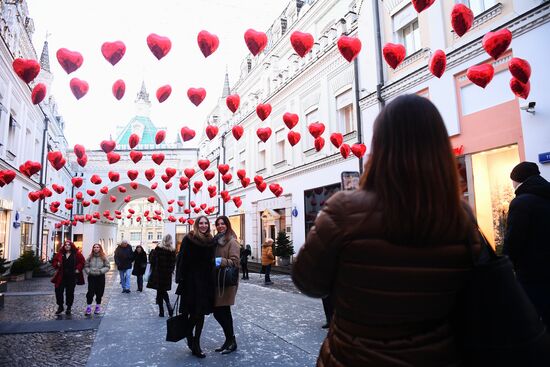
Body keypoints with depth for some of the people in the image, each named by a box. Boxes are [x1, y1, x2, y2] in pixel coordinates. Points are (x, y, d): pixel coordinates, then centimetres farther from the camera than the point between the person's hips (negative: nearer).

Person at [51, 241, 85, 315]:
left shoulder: (76, 253, 0)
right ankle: (60, 307, 18)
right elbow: (54, 261, 15)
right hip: (61, 276, 3)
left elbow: (82, 262, 1)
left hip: (72, 277, -2)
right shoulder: (60, 253, 7)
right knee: (58, 291, -1)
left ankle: (68, 308, 16)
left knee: (70, 292, 4)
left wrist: (78, 269, -10)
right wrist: (57, 264, -6)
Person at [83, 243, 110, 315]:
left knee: (99, 292, 7)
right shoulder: (90, 257, 2)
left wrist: (101, 271, -15)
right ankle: (88, 307, 4)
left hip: (100, 277, 0)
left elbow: (107, 267, -3)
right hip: (91, 277, 1)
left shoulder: (103, 257, -3)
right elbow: (86, 266, 6)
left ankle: (98, 306, 23)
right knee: (90, 292, -5)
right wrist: (89, 271, -10)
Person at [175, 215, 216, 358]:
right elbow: (182, 260, -10)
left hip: (206, 282, 5)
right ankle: (190, 337, 26)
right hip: (191, 281, -4)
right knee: (195, 312, -1)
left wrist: (211, 281, 6)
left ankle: (195, 343, 22)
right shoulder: (188, 239, -7)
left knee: (201, 312, 9)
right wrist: (180, 280, -16)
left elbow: (212, 262, 10)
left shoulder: (210, 241, 7)